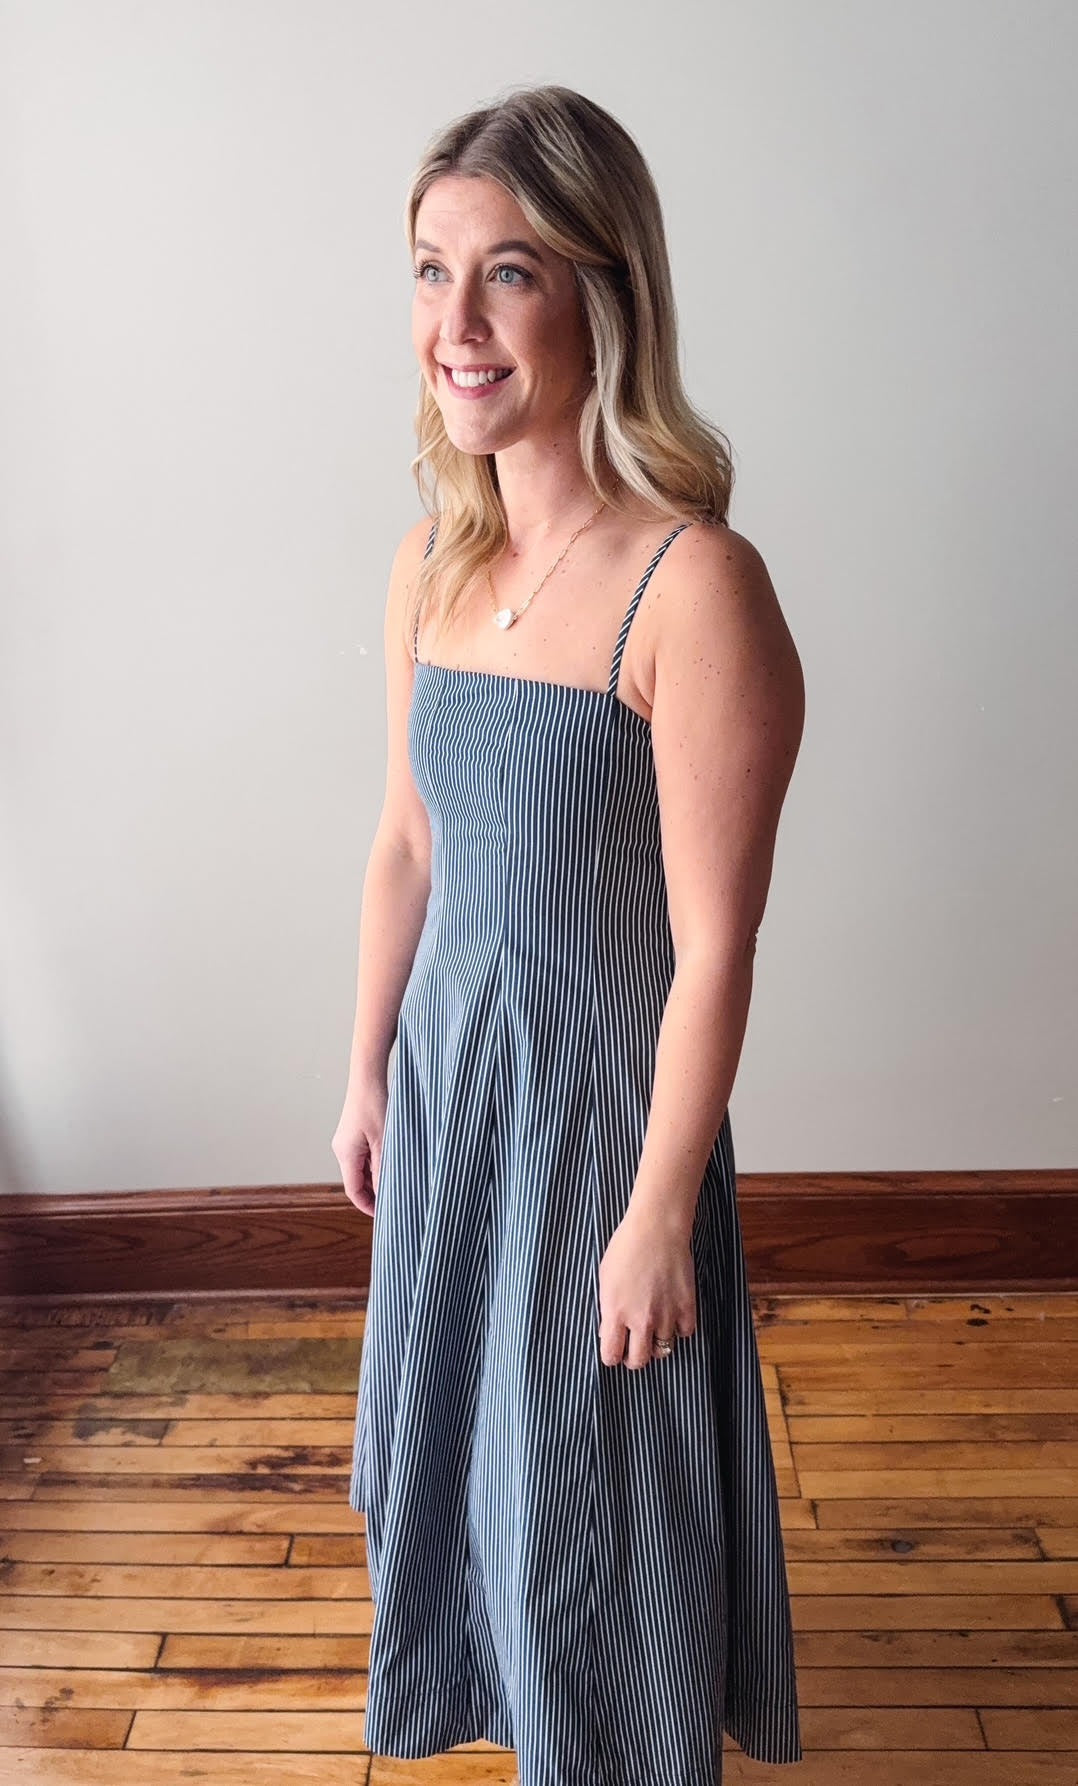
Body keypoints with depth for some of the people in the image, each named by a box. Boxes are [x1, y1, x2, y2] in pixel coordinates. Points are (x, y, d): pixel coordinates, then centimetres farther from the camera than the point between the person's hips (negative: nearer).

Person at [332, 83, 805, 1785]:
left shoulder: (697, 587, -23)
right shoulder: (430, 561, -1)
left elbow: (714, 947, -21)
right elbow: (407, 843, 7)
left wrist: (659, 1215, -16)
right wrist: (368, 1073, 12)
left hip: (605, 1097, -7)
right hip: (449, 1068, 7)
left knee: (596, 1466, 15)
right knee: (449, 1413, 27)